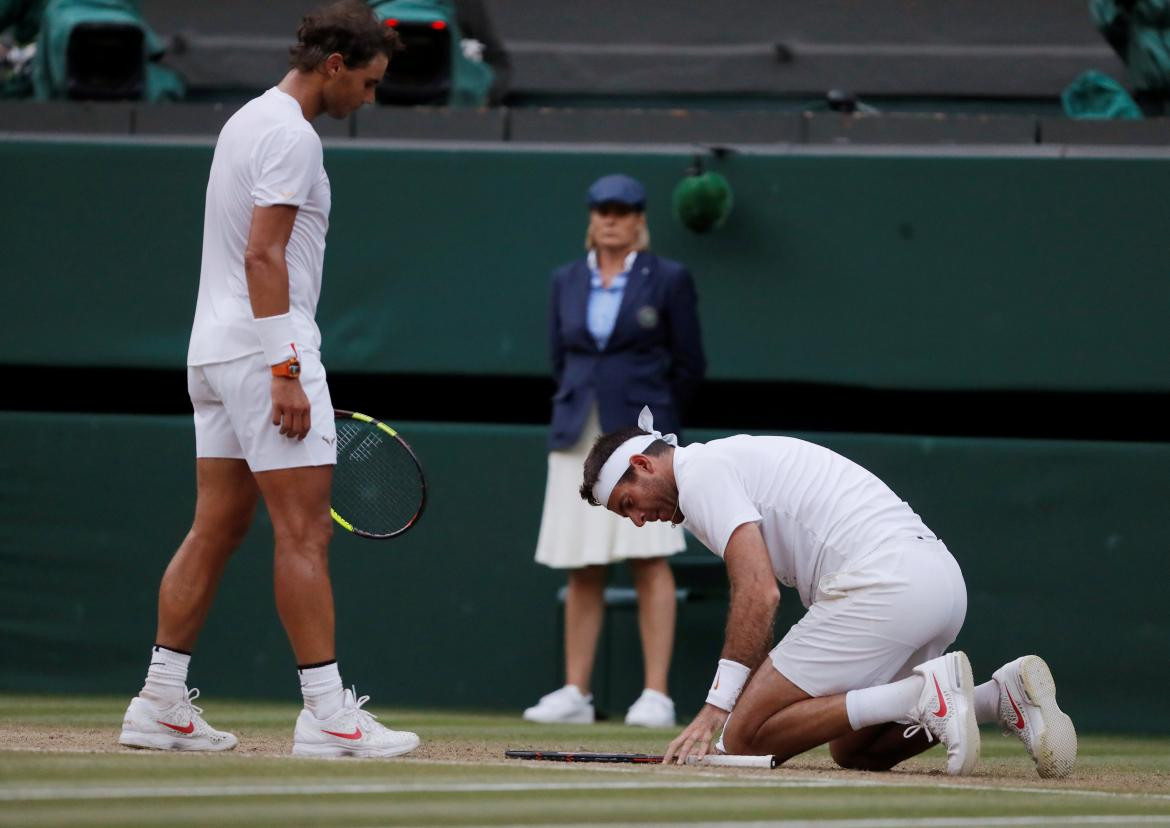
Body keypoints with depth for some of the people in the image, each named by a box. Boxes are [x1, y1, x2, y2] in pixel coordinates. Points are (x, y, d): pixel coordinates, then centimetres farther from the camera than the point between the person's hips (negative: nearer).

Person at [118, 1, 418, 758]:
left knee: (216, 528, 10)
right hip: (265, 352, -10)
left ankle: (161, 705, 9)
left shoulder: (249, 121, 18)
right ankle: (326, 714, -9)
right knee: (305, 532, -9)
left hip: (217, 351, 10)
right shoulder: (291, 135, -13)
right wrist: (286, 372, -22)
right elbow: (264, 254, -20)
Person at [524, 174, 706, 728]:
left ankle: (656, 695, -7)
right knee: (581, 571, 3)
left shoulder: (668, 280, 1)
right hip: (578, 436, 4)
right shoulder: (567, 281, 12)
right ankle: (575, 693, 5)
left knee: (649, 563, -7)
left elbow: (689, 365, 5)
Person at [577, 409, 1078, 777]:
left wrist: (717, 708, -12)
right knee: (852, 749, 23)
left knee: (744, 737, -4)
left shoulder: (702, 471, 0)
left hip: (881, 584, -10)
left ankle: (925, 693, -16)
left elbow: (759, 594, -13)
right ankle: (1002, 696, 5)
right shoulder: (738, 457, 30)